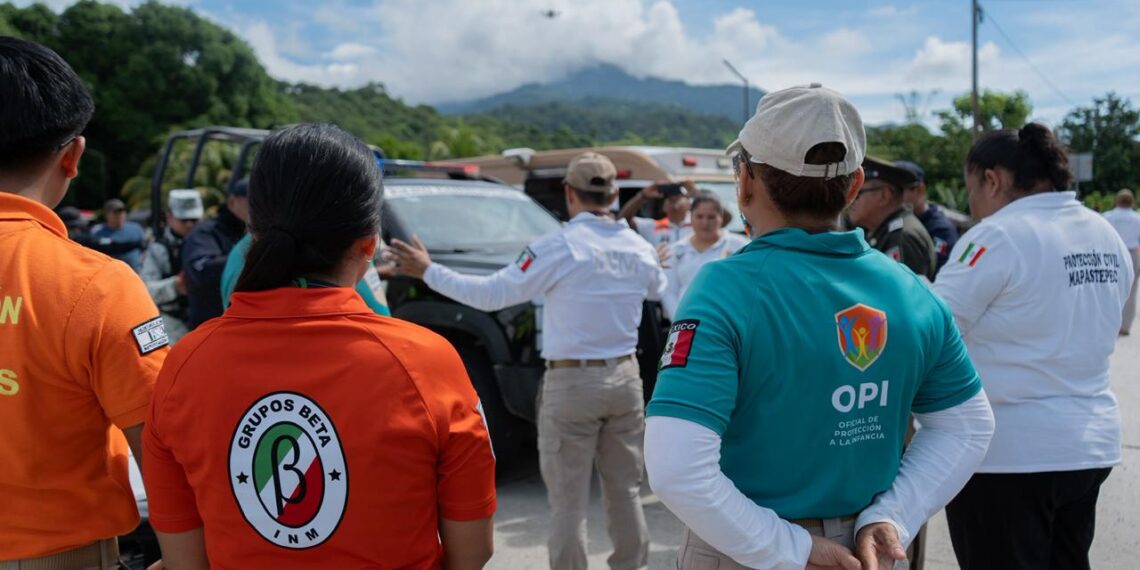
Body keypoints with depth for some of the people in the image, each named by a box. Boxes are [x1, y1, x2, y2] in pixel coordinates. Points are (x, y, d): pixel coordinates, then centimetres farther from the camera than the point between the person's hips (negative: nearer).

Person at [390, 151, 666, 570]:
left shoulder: (560, 246, -13)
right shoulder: (640, 249, 4)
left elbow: (492, 294, -12)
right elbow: (658, 290, 26)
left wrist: (429, 272, -3)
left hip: (572, 380, -6)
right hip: (624, 377, 6)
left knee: (568, 500, 3)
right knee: (624, 490, 16)